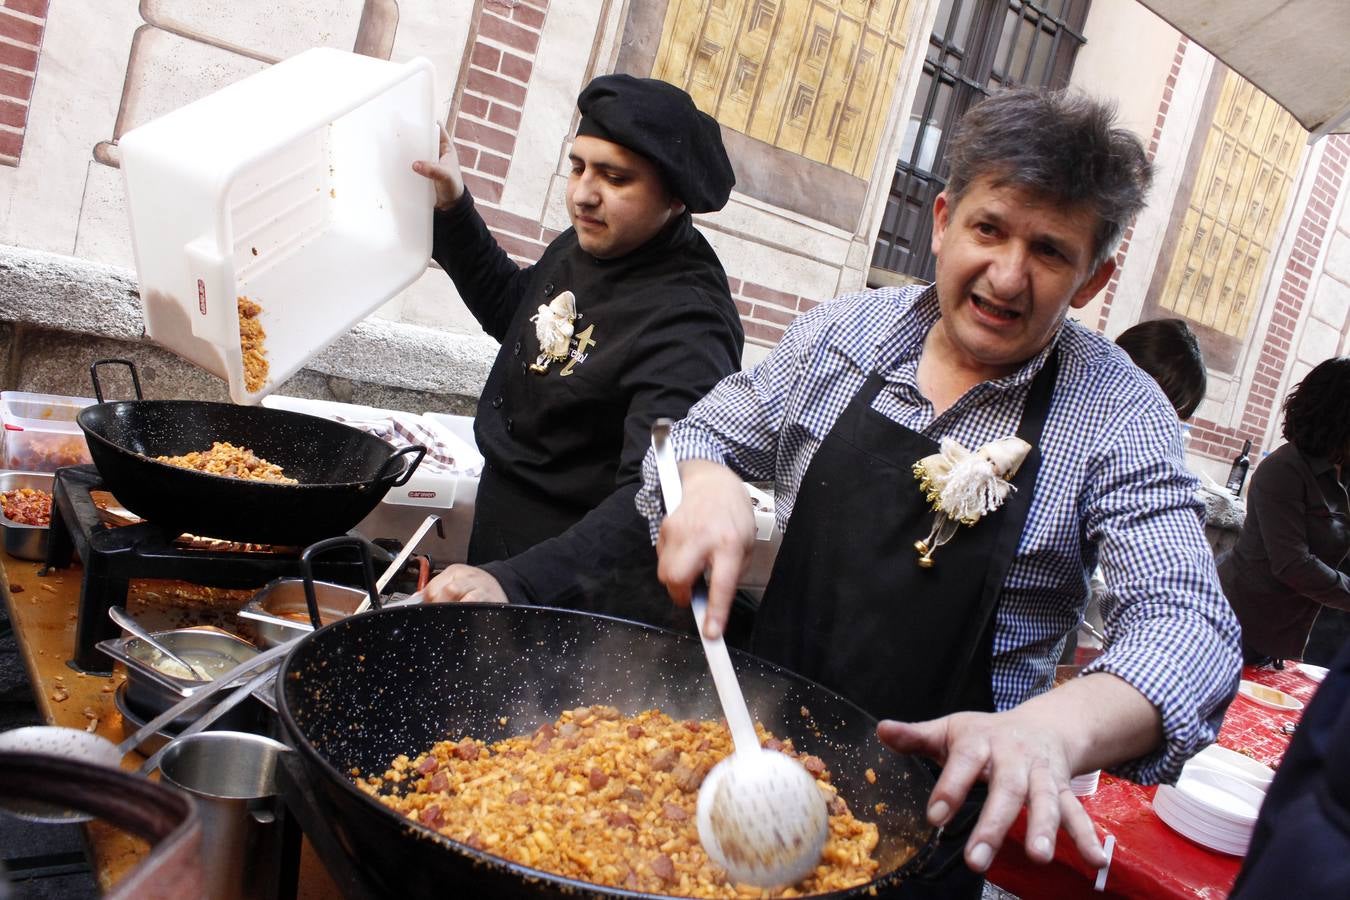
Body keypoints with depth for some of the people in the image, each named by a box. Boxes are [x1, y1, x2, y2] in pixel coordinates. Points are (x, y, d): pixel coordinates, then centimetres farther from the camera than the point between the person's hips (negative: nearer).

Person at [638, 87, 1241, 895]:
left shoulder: (1122, 416, -13)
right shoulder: (844, 331, -4)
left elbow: (1188, 624, -22)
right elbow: (702, 435, 5)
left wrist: (1051, 730, -42)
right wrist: (708, 486, -20)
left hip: (934, 802, -2)